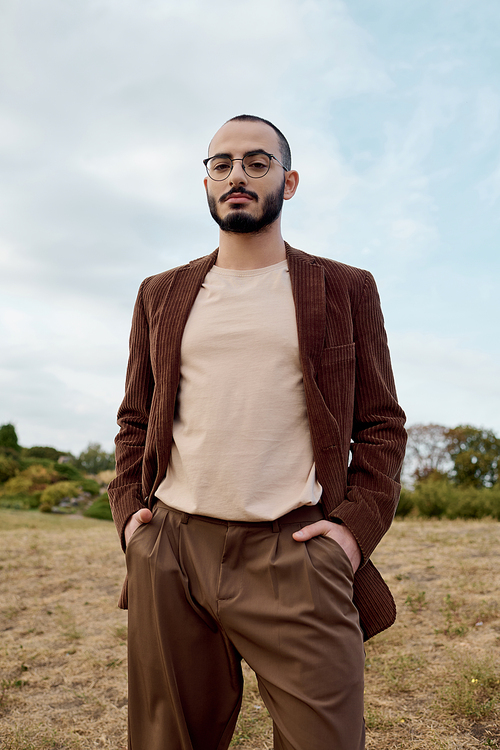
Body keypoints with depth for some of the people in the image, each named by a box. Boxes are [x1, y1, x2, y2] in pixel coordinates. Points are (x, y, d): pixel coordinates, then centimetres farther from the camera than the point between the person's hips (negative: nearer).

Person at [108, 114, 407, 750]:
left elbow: (381, 423, 7)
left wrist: (356, 526, -6)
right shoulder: (162, 296, 14)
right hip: (169, 554, 3)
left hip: (296, 556, -2)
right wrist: (128, 509, 4)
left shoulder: (346, 290, 8)